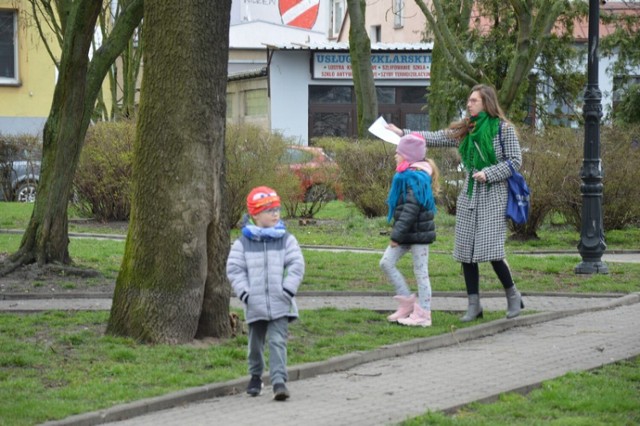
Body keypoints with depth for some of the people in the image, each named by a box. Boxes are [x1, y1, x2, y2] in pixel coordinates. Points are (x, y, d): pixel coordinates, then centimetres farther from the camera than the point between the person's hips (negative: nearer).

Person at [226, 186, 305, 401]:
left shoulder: (286, 239, 3)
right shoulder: (242, 243, 2)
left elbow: (297, 265, 0)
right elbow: (234, 269, 1)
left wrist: (288, 289, -9)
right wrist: (244, 292, -9)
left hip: (280, 304, -1)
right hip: (255, 304, 1)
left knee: (278, 341, -12)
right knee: (256, 343, 14)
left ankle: (279, 381, -17)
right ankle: (255, 377, 34)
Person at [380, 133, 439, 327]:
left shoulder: (416, 177, -19)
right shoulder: (405, 176, 12)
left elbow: (411, 209, -25)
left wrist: (397, 234, -24)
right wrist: (397, 233, 19)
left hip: (418, 232, -10)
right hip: (406, 234, 10)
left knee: (420, 272, -3)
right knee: (386, 262, 7)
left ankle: (423, 314, 4)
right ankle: (407, 300, 14)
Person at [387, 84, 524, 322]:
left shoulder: (503, 129, -6)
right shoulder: (464, 130, 10)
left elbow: (515, 161, -6)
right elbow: (436, 138, 8)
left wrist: (488, 173, -16)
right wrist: (403, 134, 3)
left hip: (493, 197, -6)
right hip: (469, 196, 6)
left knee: (491, 250, -13)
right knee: (466, 251, 3)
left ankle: (513, 296, 7)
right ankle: (474, 304, 11)